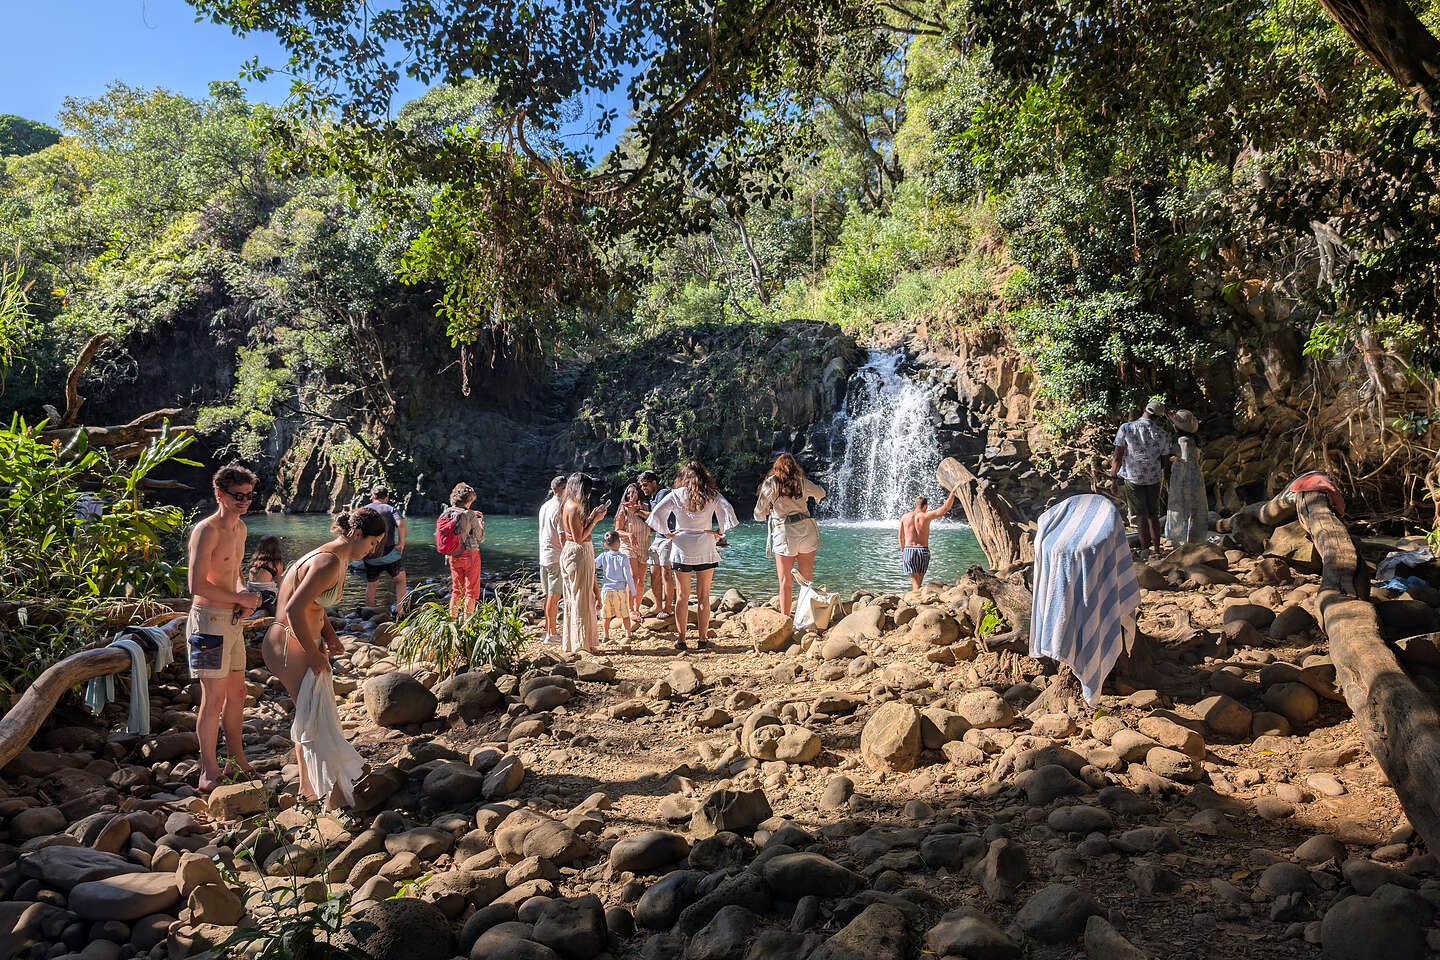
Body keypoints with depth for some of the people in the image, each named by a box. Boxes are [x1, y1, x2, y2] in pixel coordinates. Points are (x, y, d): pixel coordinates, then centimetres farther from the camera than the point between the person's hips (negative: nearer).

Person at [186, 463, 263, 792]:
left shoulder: (239, 528, 12)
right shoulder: (207, 530, -15)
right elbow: (197, 585, -22)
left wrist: (246, 595, 4)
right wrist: (240, 598, -14)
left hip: (233, 620, 9)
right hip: (209, 620, -9)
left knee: (237, 694, 15)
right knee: (214, 698, -3)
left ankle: (238, 760, 27)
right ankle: (209, 772, 8)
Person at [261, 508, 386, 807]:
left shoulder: (338, 560, 8)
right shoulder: (329, 562, -24)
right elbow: (294, 609, -29)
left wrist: (330, 637, 8)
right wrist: (314, 653, -20)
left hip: (303, 642, 11)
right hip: (288, 645, -11)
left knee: (310, 717, 20)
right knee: (320, 723, -8)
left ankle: (308, 787, 35)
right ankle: (335, 799, -3)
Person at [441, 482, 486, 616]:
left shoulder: (446, 513, -1)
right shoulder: (470, 515, -15)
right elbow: (480, 538, -7)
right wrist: (481, 525, 11)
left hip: (452, 556, 5)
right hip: (470, 555, -5)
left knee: (456, 590, 17)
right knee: (471, 591, 4)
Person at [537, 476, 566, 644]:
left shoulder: (544, 506, 13)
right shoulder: (560, 509, -15)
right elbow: (562, 537, -18)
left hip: (544, 556, 9)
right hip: (557, 557, -9)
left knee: (549, 595, 15)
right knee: (554, 596, -4)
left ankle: (548, 629, 22)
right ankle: (552, 633, -1)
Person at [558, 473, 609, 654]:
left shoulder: (568, 505, 11)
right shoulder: (574, 508, -18)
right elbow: (579, 538, -20)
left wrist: (592, 516, 14)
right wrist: (595, 520, -13)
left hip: (572, 553, 10)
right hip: (578, 553, -10)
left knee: (574, 598, 15)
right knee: (580, 598, -3)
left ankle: (570, 642, 24)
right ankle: (580, 644, 5)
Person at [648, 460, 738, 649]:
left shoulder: (676, 495, 0)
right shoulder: (712, 495, 0)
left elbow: (656, 513, -6)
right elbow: (727, 510, -10)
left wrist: (667, 534, 4)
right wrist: (720, 532, 0)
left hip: (682, 548, 0)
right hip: (706, 549, 0)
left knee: (682, 596, 7)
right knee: (704, 596, 7)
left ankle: (681, 639, 7)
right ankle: (702, 638, 9)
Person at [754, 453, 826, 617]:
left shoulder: (771, 482, 1)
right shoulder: (802, 482, 10)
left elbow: (759, 514, 2)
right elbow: (821, 493, 31)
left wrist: (767, 512, 24)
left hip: (784, 533, -3)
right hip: (807, 530, 3)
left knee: (785, 582, 4)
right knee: (807, 580, 10)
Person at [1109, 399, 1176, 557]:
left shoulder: (1126, 428, -11)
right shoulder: (1163, 435, -4)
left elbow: (1117, 457, -10)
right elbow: (1164, 462, 1)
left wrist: (1114, 479, -4)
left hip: (1133, 478, -2)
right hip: (1154, 479, 2)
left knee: (1140, 515, 5)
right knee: (1153, 515, 15)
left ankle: (1145, 550, 6)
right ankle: (1156, 547, 21)